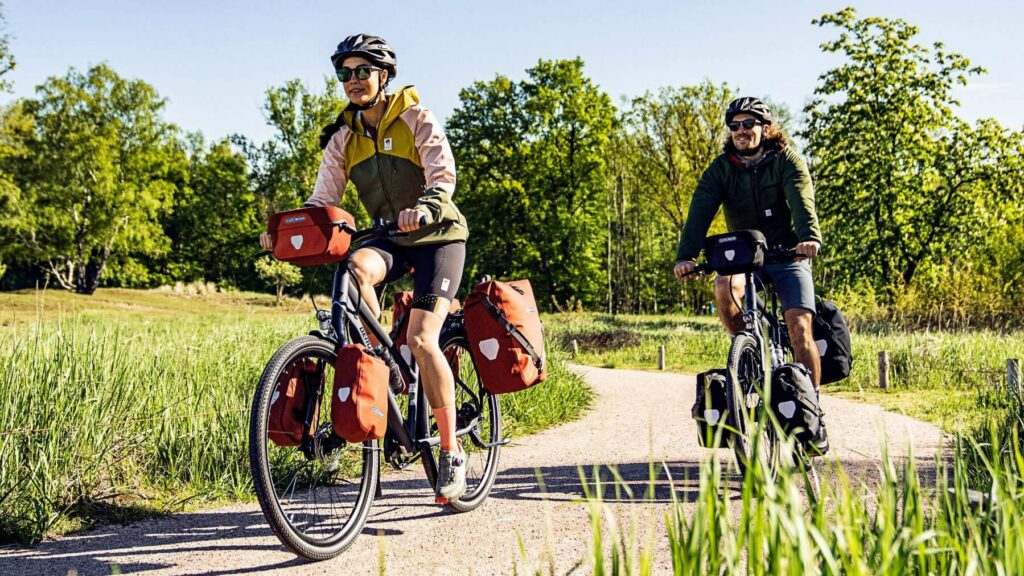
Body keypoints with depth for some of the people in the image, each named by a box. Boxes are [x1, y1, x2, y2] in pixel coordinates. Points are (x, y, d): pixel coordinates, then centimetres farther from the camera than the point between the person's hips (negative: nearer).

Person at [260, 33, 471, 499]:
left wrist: (424, 208, -44)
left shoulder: (415, 119, -8)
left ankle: (451, 453, -8)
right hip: (389, 239, 4)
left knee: (421, 339, -20)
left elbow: (443, 174, -22)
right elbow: (322, 199, 1)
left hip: (437, 235, -4)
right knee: (354, 270, -34)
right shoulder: (342, 138, 6)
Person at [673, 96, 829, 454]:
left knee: (799, 327, -17)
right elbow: (700, 212, -14)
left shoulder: (787, 161, -6)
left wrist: (810, 238, -45)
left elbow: (802, 201, -24)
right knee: (725, 288, -32)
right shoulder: (722, 168, -1)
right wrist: (686, 256, -31)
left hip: (788, 255, -2)